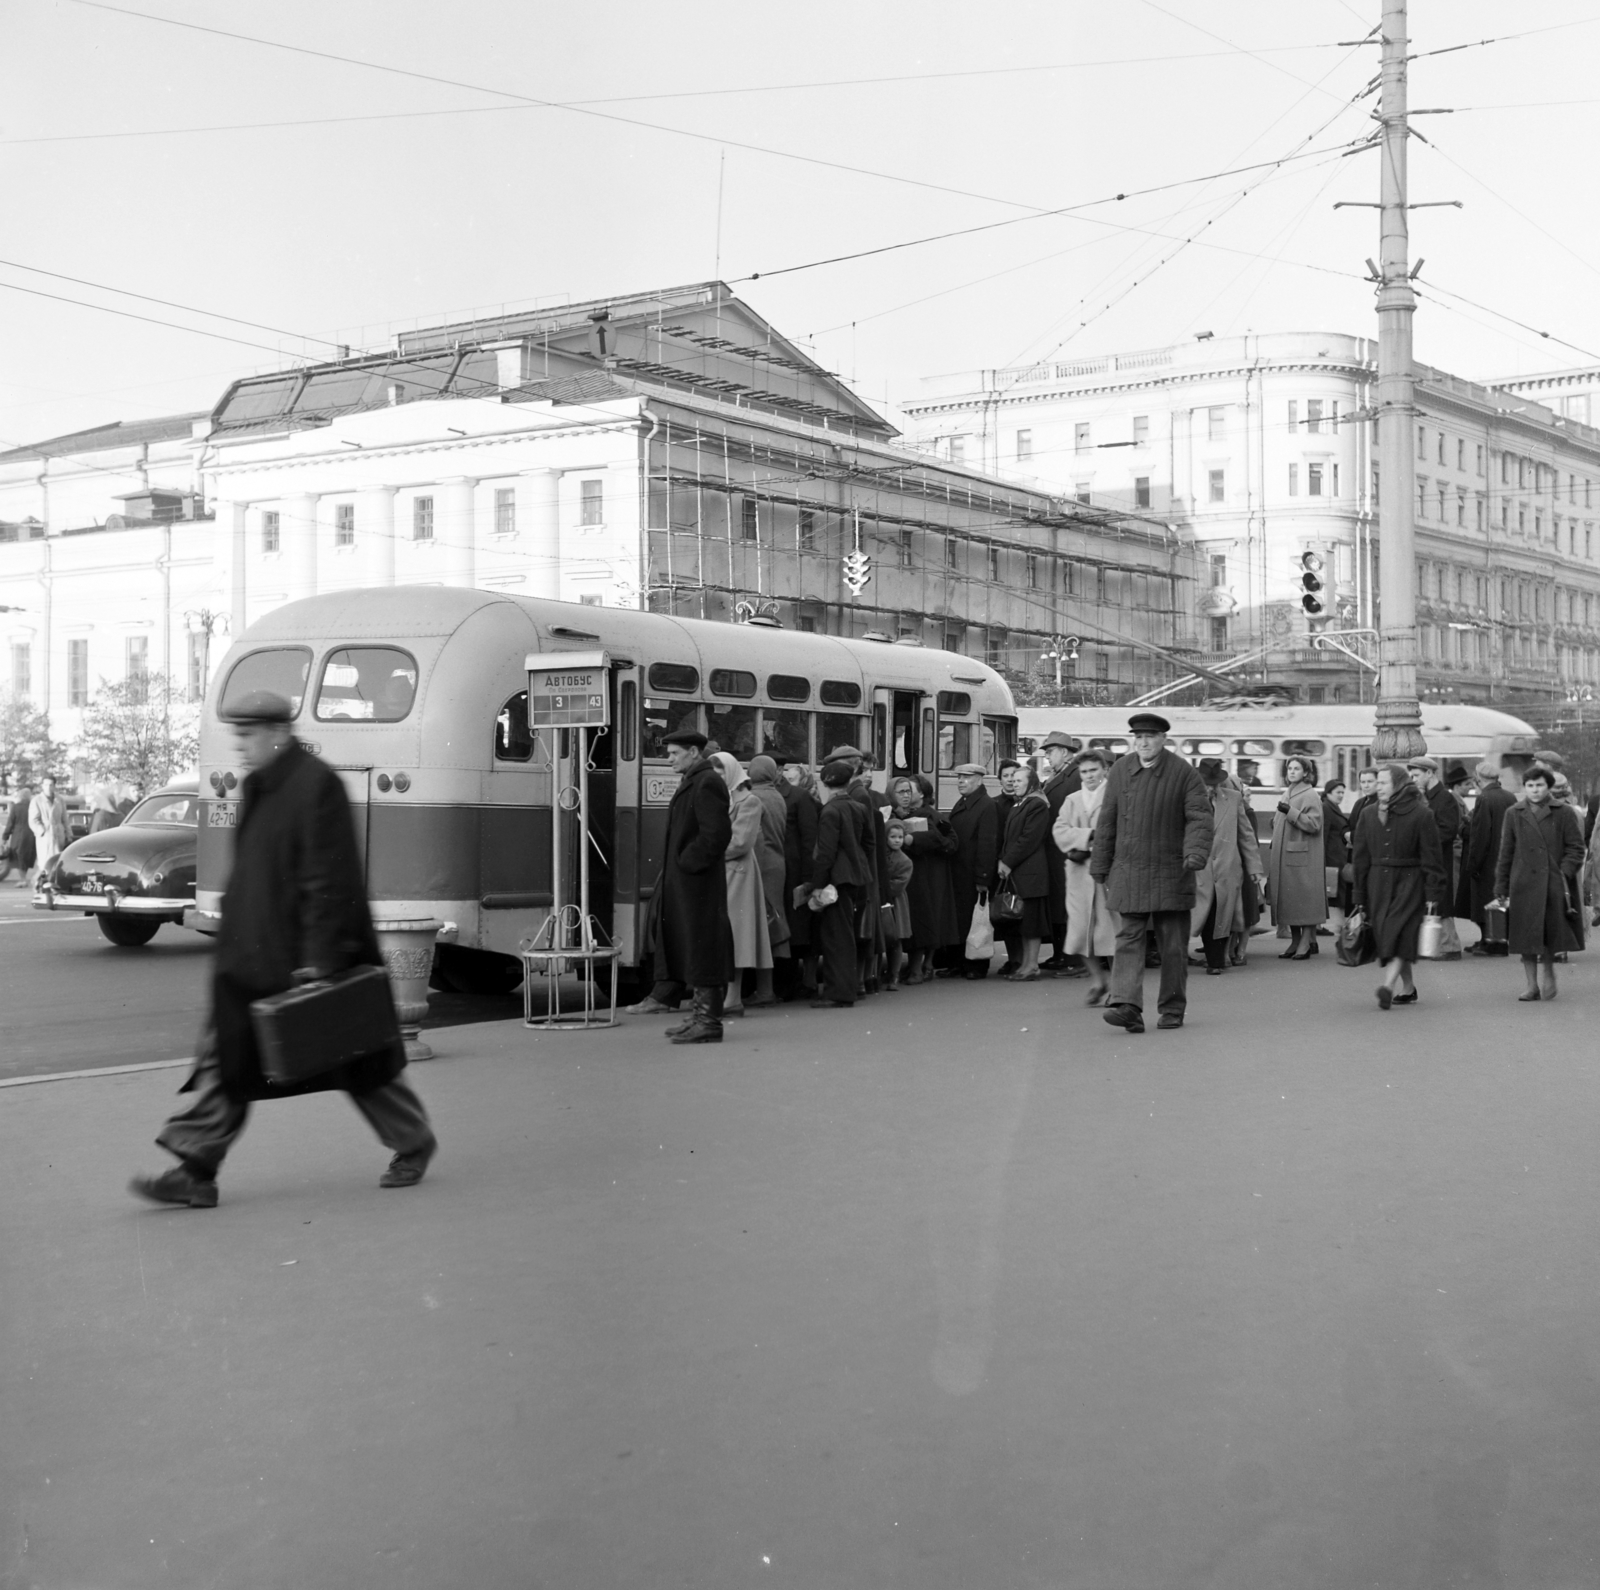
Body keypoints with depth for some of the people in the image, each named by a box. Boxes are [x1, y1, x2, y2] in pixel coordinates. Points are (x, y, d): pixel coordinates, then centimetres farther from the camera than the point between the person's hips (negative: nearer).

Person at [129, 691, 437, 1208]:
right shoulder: (256, 788, 11)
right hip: (252, 959, 8)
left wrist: (319, 958, -22)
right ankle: (194, 1171, 4)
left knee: (355, 1054, 6)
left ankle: (413, 1143, 25)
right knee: (226, 1057, 3)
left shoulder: (316, 785, -16)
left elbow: (328, 880, -20)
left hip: (306, 955, -8)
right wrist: (232, 930, 18)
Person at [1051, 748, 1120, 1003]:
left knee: (1110, 928, -2)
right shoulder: (1072, 800, 16)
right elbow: (1059, 831, 3)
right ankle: (1096, 980, 15)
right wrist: (1088, 836, -12)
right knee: (1080, 928, -1)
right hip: (1080, 872, 4)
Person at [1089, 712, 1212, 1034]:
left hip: (1170, 873, -2)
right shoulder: (1120, 770, 6)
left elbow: (1200, 817, -6)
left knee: (1173, 945, 5)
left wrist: (1195, 852, -24)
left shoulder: (1183, 773, -3)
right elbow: (1107, 822, 10)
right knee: (1128, 939, -8)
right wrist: (1100, 868, 9)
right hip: (1128, 872, 2)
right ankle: (1126, 1006, -15)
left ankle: (1172, 1009, 16)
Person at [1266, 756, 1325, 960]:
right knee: (1288, 899, 9)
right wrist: (1276, 822, 10)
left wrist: (1291, 812, -20)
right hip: (1284, 856, 8)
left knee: (1305, 899, -6)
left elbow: (1314, 824, -17)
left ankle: (1306, 942, -4)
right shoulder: (1287, 794, 17)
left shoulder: (1310, 795, -6)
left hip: (1303, 857, -8)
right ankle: (1295, 941, 15)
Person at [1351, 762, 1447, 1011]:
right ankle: (1407, 988, 15)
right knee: (1386, 936, 5)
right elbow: (1361, 858, 10)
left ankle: (1389, 985, -27)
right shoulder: (1369, 814, 8)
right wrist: (1360, 899, 8)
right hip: (1379, 883, 5)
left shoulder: (1420, 814, -6)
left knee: (1398, 933, -16)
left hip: (1409, 881, -5)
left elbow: (1431, 857, -6)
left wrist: (1432, 895, -10)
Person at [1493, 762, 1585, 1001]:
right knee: (1526, 938, 3)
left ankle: (1547, 973, 21)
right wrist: (1501, 887, 6)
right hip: (1523, 885, 2)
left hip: (1554, 885, -1)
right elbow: (1505, 853, 9)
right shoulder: (1514, 814, 8)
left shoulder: (1564, 814, 3)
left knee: (1551, 936, -1)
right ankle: (1532, 986, 12)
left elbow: (1576, 847, 3)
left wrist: (1565, 872, -12)